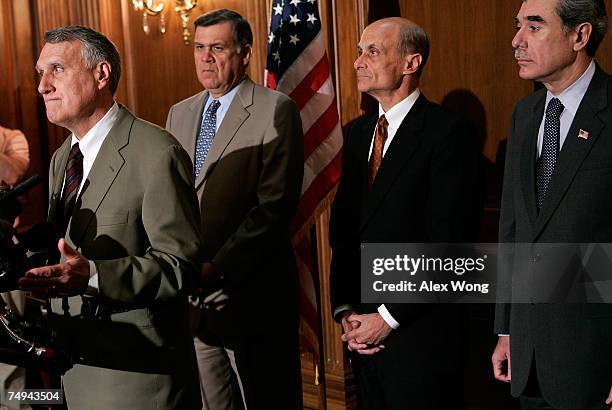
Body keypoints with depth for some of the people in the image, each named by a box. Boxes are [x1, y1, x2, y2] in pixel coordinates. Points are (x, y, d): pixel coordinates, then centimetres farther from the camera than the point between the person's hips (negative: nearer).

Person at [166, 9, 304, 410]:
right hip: (192, 293, 6)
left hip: (248, 291, -6)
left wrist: (218, 268, -17)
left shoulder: (276, 110, -8)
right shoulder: (180, 114, 13)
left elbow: (276, 203, -15)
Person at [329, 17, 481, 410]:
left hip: (420, 333, -6)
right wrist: (344, 309, 2)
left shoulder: (448, 133, -12)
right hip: (365, 332, 7)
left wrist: (390, 316, -14)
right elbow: (343, 224, 12)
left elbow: (448, 243, -17)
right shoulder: (359, 132, 11)